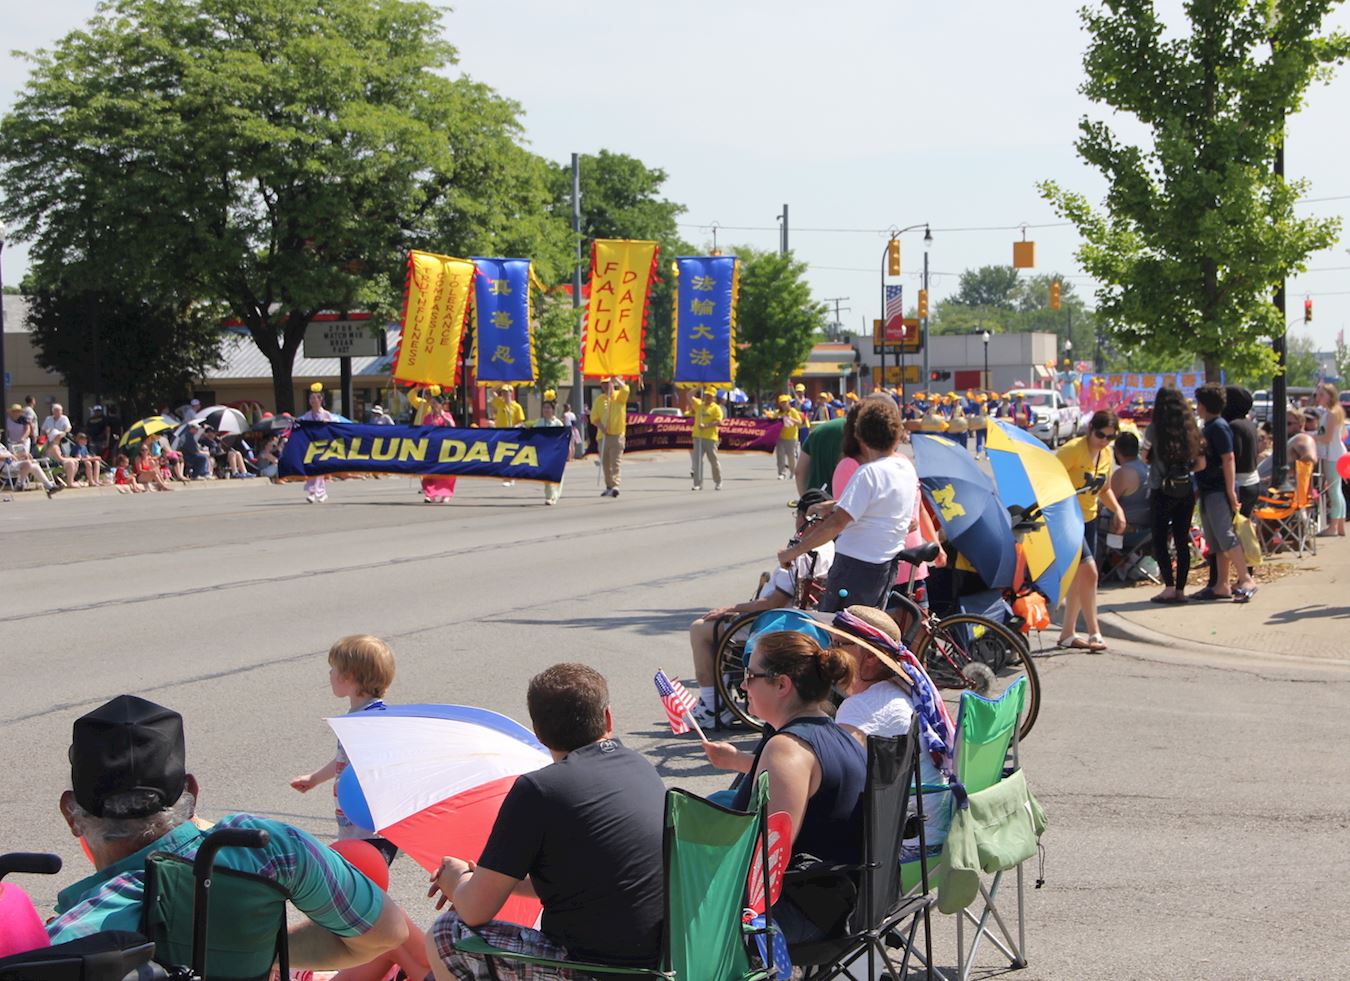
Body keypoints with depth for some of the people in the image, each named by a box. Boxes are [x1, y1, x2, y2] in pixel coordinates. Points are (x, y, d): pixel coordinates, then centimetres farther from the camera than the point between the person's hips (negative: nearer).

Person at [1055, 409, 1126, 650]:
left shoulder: (1106, 455, 7)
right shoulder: (1073, 449, -17)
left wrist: (1117, 509, 4)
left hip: (1089, 519, 9)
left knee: (1079, 577, 11)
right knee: (1089, 571, -15)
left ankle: (1068, 634, 20)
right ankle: (1094, 633, -9)